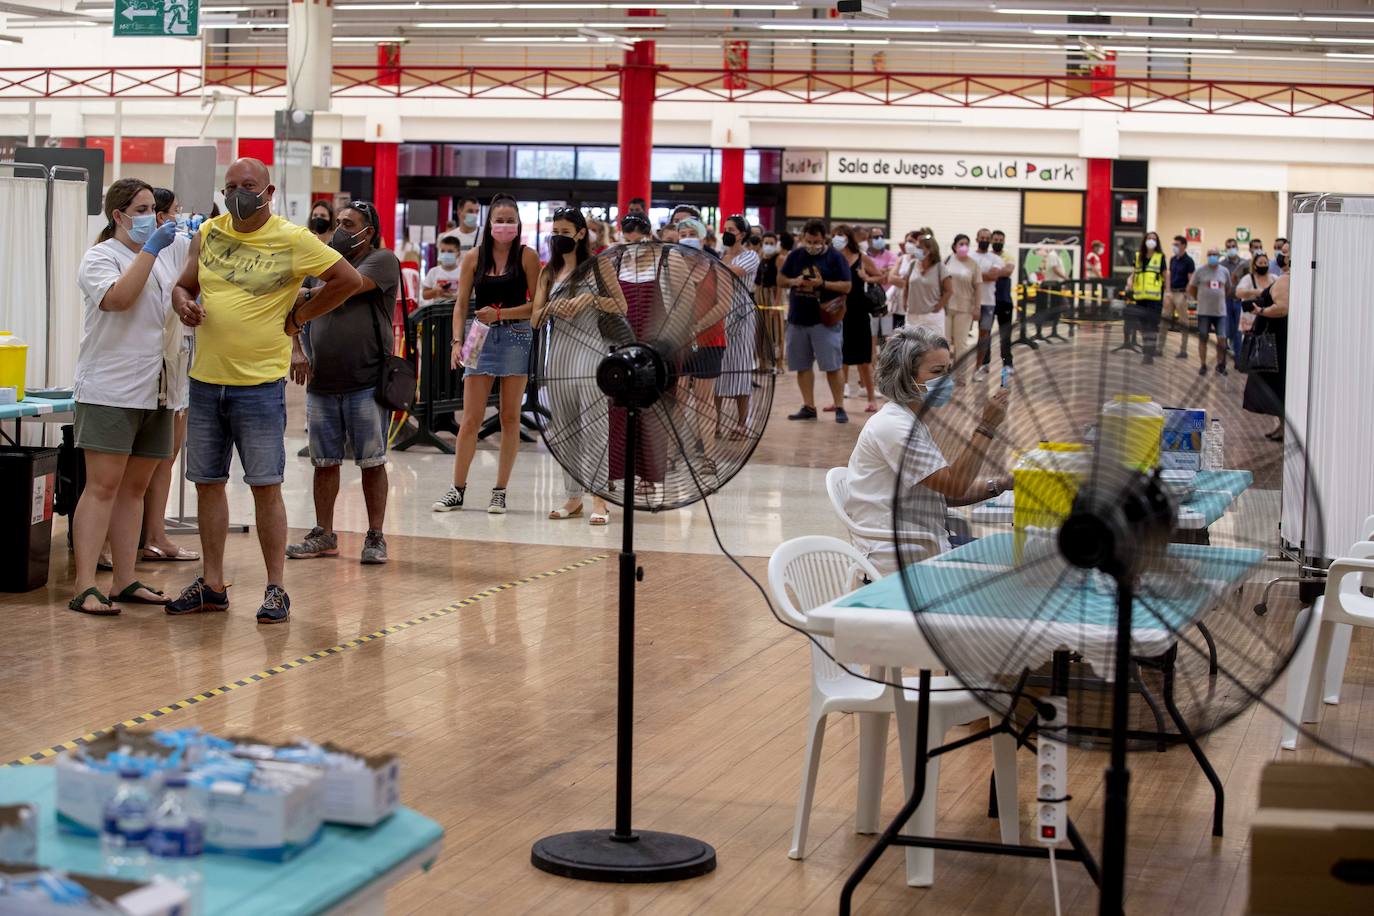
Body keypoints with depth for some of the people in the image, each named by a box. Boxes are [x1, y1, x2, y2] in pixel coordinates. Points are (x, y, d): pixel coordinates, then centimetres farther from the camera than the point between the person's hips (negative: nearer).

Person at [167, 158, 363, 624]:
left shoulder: (293, 240, -6)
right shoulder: (209, 233, 8)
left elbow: (349, 280, -2)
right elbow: (183, 286, 16)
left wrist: (299, 315, -2)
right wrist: (185, 305, -7)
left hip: (259, 384, -5)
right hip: (206, 380, 5)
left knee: (266, 486, -3)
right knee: (208, 482, 10)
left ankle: (276, 589, 4)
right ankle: (212, 584, 20)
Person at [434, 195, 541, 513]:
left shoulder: (527, 256, -1)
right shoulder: (474, 258, 4)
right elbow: (461, 304, 5)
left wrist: (500, 314, -14)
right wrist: (457, 342, -6)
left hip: (517, 337, -1)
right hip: (482, 338, 1)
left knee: (510, 416, 3)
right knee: (470, 418, 0)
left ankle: (500, 492, 10)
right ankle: (457, 490, 7)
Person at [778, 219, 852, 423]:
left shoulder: (835, 257, -2)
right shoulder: (796, 255, 9)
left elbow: (847, 286, -5)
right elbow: (780, 280, 14)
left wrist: (823, 284, -18)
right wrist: (793, 281, -8)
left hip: (825, 319, -4)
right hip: (798, 319, 5)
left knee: (832, 366, -6)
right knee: (802, 366, 8)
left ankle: (839, 407, 1)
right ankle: (808, 407, 17)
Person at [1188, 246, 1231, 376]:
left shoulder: (1224, 271, 4)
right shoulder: (1200, 271, -4)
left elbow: (1228, 289, 18)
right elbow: (1191, 289, 4)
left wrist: (1219, 299, 11)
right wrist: (1201, 299, 5)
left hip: (1220, 311, 2)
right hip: (1204, 311, -2)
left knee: (1222, 339, -3)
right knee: (1203, 338, 5)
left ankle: (1220, 365, 13)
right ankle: (1203, 366, 16)